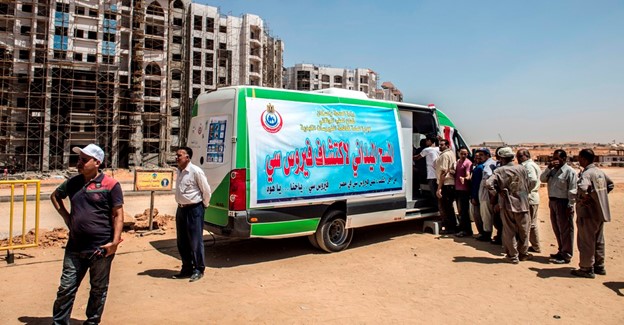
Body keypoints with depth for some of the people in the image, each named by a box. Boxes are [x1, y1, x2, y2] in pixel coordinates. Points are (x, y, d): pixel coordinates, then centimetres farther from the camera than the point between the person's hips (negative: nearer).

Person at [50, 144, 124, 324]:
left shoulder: (110, 185, -10)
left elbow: (118, 215, -10)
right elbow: (55, 196, 26)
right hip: (75, 247, 4)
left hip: (100, 248, -4)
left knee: (98, 289, 12)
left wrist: (115, 242, -16)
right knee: (66, 287, 11)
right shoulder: (73, 182, 6)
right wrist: (65, 216, 11)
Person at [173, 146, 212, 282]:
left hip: (194, 210, -8)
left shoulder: (196, 171, -15)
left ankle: (198, 269, 12)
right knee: (182, 241, 14)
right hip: (181, 209, 8)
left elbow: (206, 190, -9)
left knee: (195, 241, 0)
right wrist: (181, 204, 16)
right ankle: (187, 268, 27)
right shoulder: (179, 171, 8)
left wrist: (204, 205, 0)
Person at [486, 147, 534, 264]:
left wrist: (497, 193, -6)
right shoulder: (522, 168, -3)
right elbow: (530, 184, 0)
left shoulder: (499, 171, -10)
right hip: (522, 203, 2)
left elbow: (489, 184, -21)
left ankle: (513, 256, 14)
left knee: (509, 231, 9)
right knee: (523, 230, 16)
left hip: (507, 205, -2)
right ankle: (523, 253, 27)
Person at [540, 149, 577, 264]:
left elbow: (572, 190, -13)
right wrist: (549, 167, -6)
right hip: (553, 202, 8)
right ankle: (561, 251, 29)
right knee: (557, 229, 16)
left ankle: (566, 255, 7)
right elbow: (542, 179, 4)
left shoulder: (569, 171, -10)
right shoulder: (553, 170, 12)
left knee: (565, 230, 0)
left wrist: (570, 205, -17)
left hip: (563, 203, -8)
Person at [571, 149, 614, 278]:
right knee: (598, 241, 19)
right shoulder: (600, 172, 8)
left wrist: (585, 197, -21)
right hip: (600, 212, 9)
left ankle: (587, 269, 9)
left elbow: (583, 187, -39)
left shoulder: (586, 173, -20)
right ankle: (599, 266, 29)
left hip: (588, 213, -9)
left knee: (586, 242, 2)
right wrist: (600, 195, 17)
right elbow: (610, 184, 25)